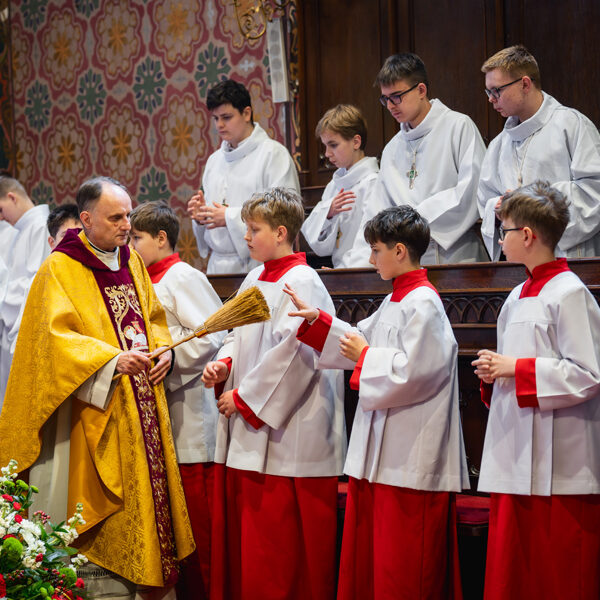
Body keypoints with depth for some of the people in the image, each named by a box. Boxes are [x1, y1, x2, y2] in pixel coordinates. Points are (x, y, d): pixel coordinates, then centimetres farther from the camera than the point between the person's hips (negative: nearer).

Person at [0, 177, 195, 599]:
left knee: (144, 490, 9)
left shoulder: (132, 261, 11)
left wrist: (163, 349, -1)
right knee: (104, 504, -3)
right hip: (95, 407, -6)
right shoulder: (60, 270, -9)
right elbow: (56, 335, -18)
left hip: (141, 401, 6)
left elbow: (154, 315, 20)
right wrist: (112, 359, -30)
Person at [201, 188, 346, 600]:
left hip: (285, 436, -9)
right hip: (245, 434, 9)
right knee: (241, 532, 12)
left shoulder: (301, 284, -13)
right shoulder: (254, 281, 14)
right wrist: (223, 366, 1)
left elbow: (292, 354, -20)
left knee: (278, 544, -3)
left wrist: (244, 397, -13)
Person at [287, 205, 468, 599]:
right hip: (382, 448, 10)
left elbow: (412, 371, -24)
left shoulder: (422, 304, -16)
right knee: (369, 556, 15)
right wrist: (317, 320, 14)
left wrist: (364, 356, -10)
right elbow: (362, 339, 24)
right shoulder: (397, 301, 14)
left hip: (410, 457, -10)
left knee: (402, 566, -2)